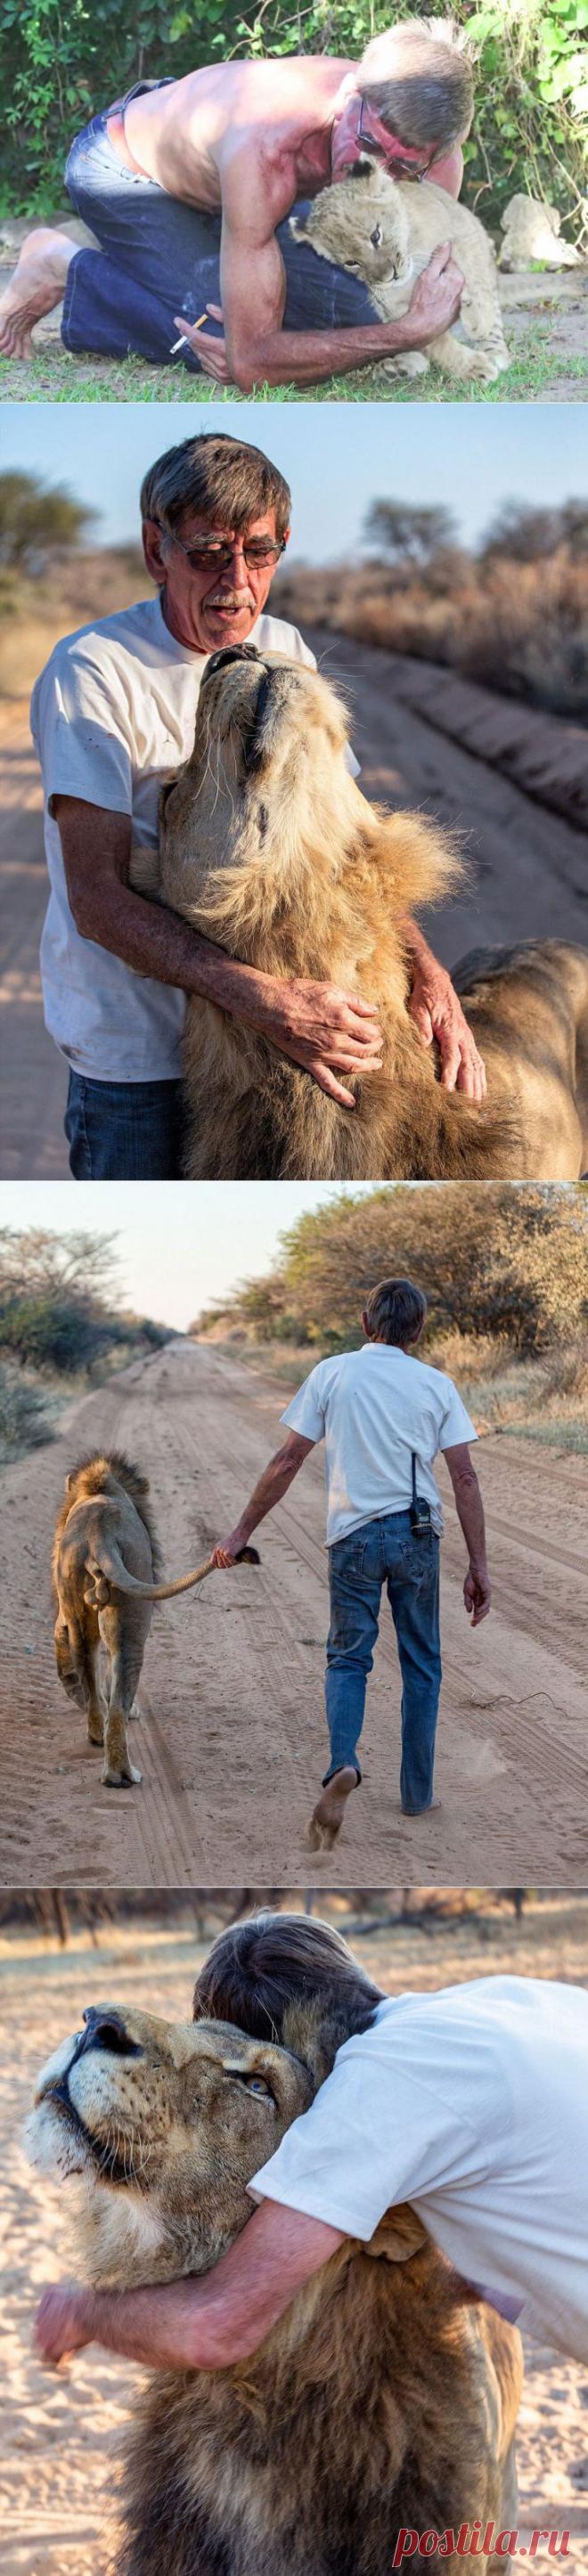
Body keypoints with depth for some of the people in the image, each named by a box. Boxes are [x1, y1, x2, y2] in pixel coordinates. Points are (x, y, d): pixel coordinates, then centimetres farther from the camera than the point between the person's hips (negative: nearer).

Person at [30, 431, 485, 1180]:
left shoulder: (286, 653, 6)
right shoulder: (92, 672, -15)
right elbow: (98, 900, -22)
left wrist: (425, 970, -11)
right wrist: (268, 1002, -32)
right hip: (135, 1055, -5)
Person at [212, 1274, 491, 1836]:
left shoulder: (332, 1373, 1)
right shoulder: (437, 1384, 4)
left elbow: (288, 1461, -2)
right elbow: (465, 1479, 0)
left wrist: (242, 1532, 5)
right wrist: (478, 1566, 4)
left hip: (353, 1536, -1)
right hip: (419, 1536, 1)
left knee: (347, 1657, 8)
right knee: (421, 1664, 12)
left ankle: (342, 1763, -19)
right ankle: (417, 1793, 17)